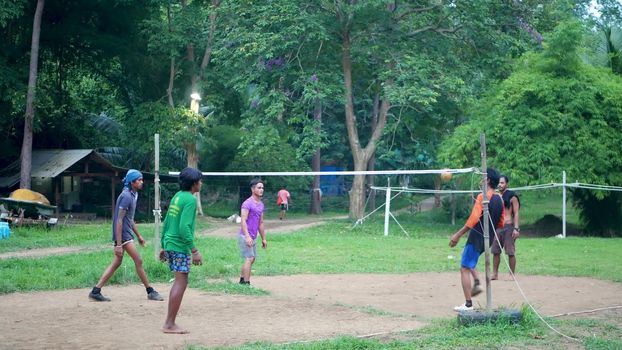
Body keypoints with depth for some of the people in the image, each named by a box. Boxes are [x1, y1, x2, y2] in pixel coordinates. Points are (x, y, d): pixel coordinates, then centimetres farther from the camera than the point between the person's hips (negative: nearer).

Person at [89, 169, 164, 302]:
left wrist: (139, 236, 25)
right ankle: (150, 292, 6)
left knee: (116, 263, 10)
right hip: (122, 235, -10)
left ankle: (96, 291, 11)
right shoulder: (126, 196, -18)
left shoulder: (133, 195, 12)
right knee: (138, 261, -3)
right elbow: (119, 221, -21)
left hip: (127, 234, 10)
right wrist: (119, 245, -24)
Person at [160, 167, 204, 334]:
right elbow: (184, 227, -21)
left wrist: (164, 246, 22)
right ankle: (170, 325, -2)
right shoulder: (190, 199, -14)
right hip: (180, 246, -9)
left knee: (180, 281, 16)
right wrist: (194, 251, -20)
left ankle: (169, 323, 18)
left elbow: (166, 223, 16)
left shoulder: (177, 196, 12)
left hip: (169, 244, 9)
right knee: (181, 282, -4)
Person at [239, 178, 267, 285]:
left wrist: (263, 239, 21)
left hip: (252, 237, 9)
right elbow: (243, 220, -19)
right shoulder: (247, 203, -12)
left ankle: (242, 280, 22)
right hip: (245, 237, -9)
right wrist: (247, 236, -28)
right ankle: (246, 284, -12)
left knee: (251, 259, 12)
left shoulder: (261, 204, 14)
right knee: (249, 258, -12)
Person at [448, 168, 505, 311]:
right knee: (468, 263, 30)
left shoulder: (482, 197, -15)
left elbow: (473, 219, -23)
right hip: (488, 239, 8)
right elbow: (501, 224, 12)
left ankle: (468, 304, -4)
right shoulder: (499, 200, 8)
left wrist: (457, 235, -20)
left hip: (476, 238, -8)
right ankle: (477, 282, 11)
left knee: (464, 269, -2)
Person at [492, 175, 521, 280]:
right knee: (495, 251, 5)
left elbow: (516, 213, -6)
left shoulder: (512, 196, -3)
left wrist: (516, 228, -14)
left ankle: (512, 275, 3)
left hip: (508, 226, -5)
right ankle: (495, 274, 12)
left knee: (511, 252, -2)